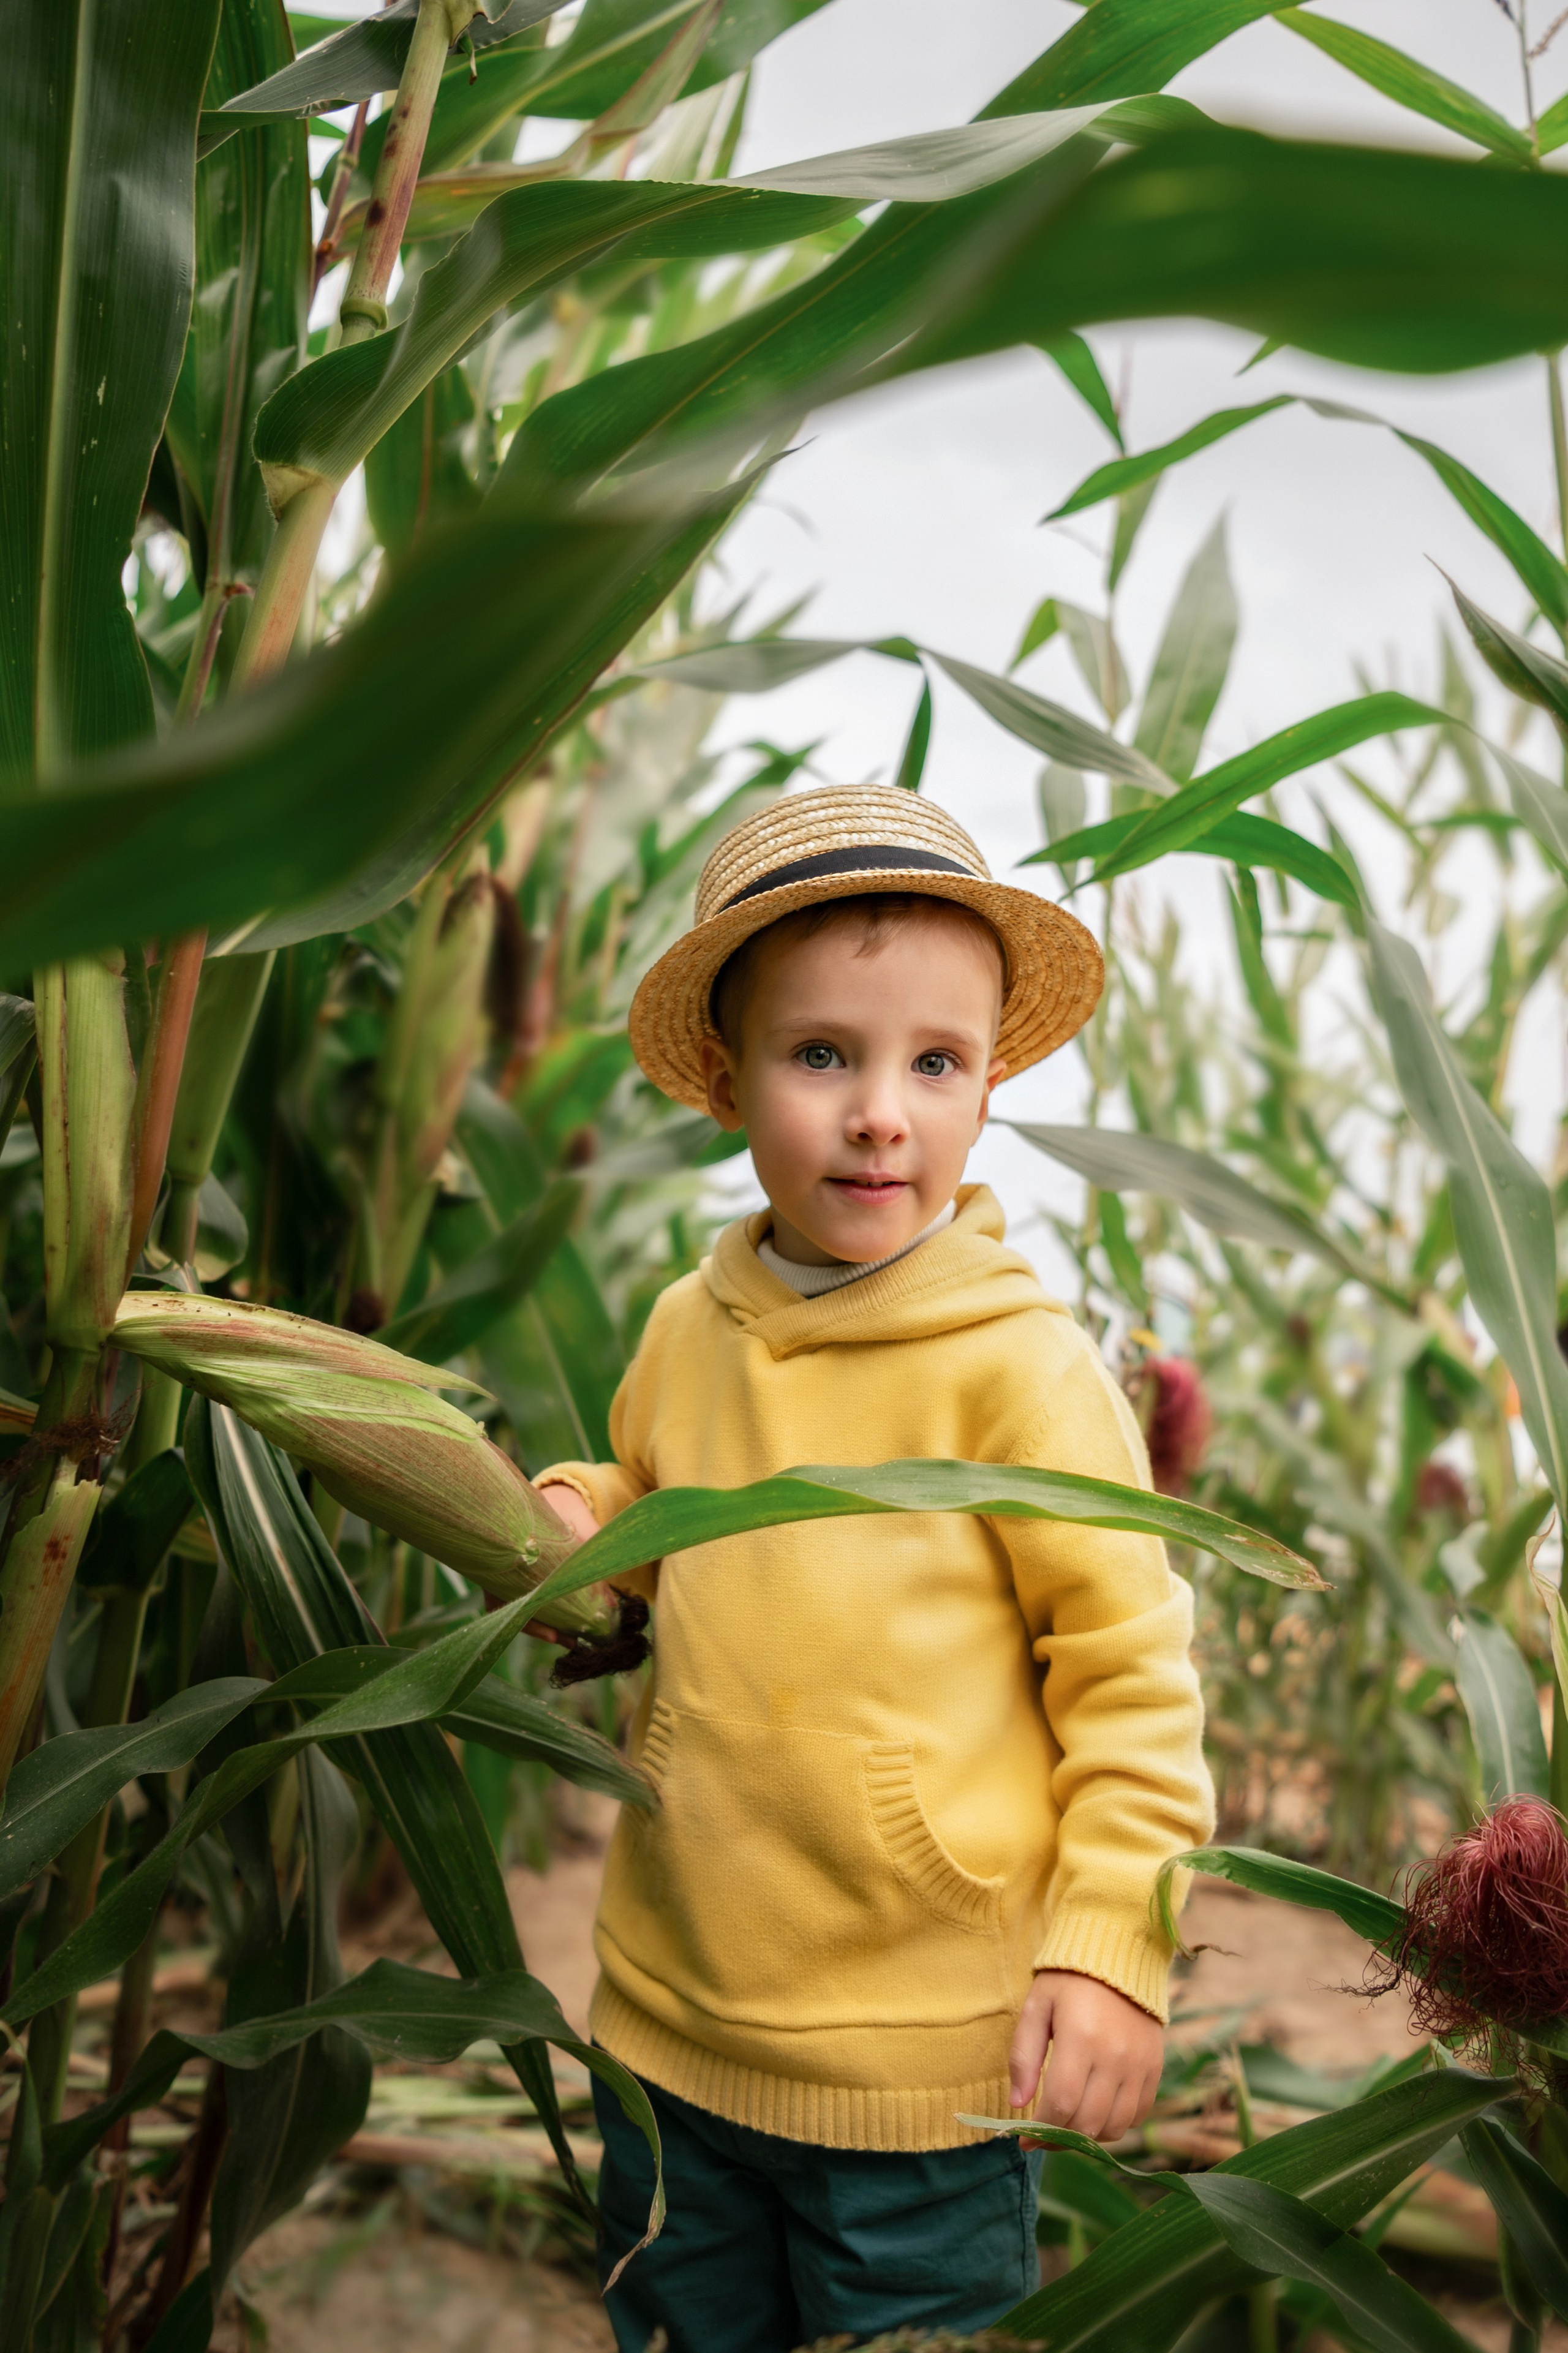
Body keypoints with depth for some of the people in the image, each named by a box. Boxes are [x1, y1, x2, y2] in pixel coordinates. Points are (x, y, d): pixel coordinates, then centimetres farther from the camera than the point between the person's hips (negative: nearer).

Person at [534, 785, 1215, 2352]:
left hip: (924, 2067, -5)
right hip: (669, 2022, 5)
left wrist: (1111, 1944, -13)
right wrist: (574, 1523, -3)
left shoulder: (1017, 1361, -15)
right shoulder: (687, 1329, -1)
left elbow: (1130, 1668, -10)